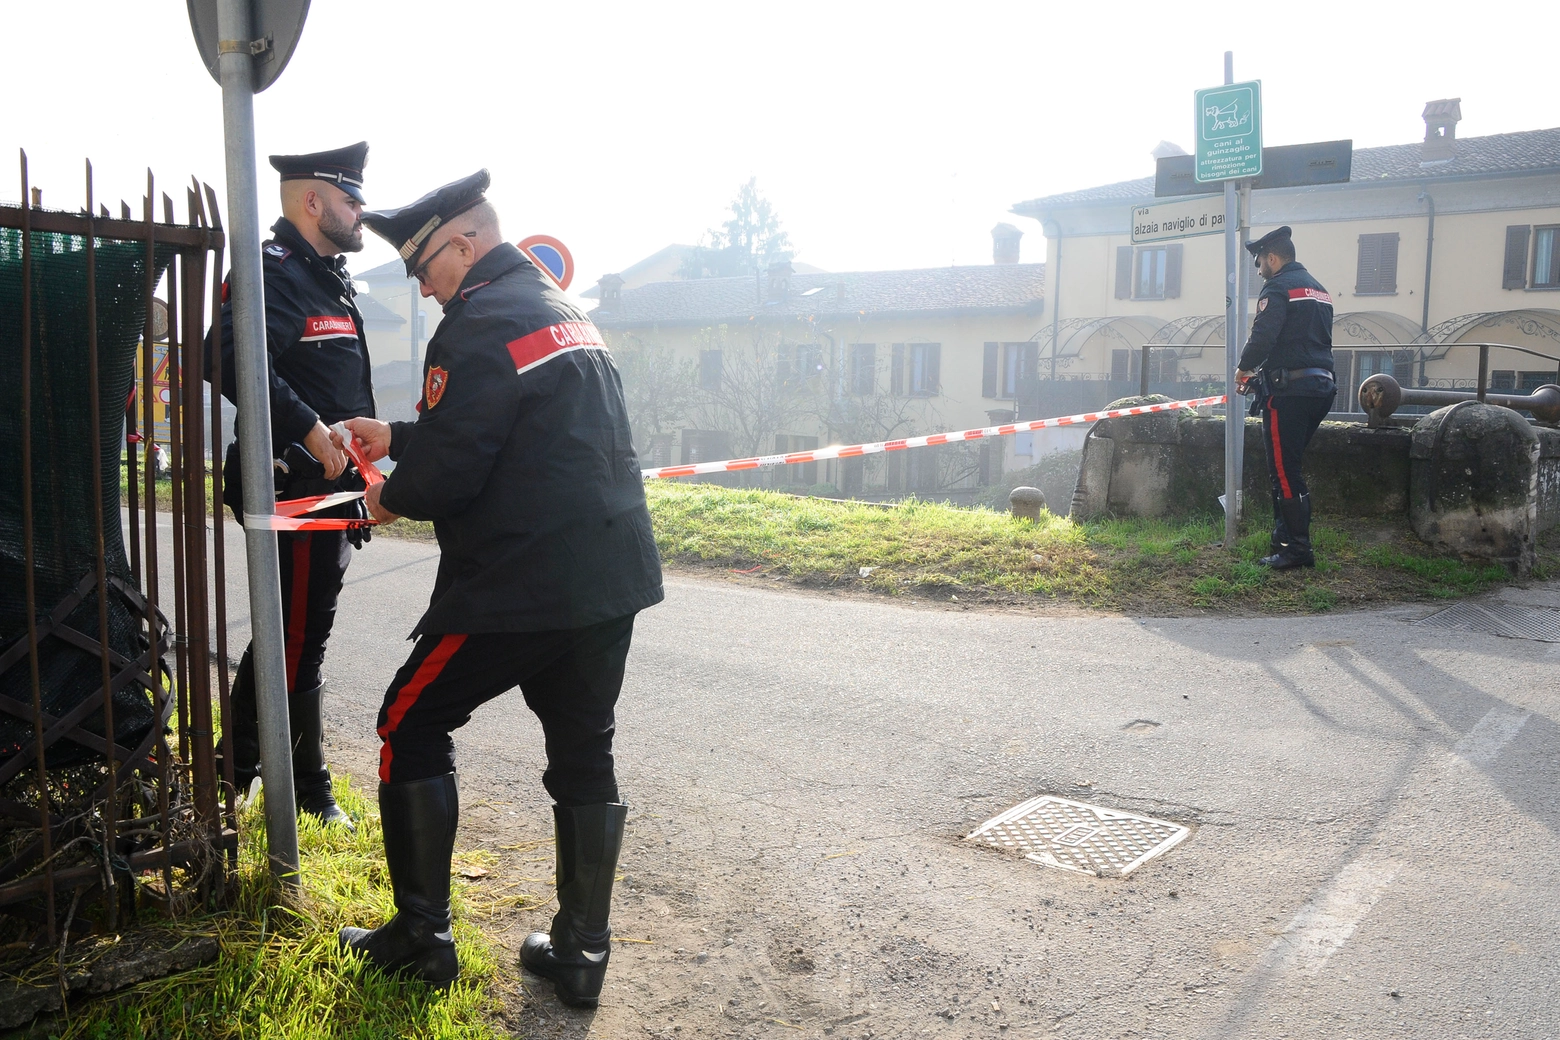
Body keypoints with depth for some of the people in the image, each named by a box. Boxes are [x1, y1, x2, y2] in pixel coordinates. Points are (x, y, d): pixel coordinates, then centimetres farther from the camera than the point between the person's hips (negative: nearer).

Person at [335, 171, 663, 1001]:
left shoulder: (481, 324, -13)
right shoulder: (561, 308, 17)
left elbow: (446, 471, -17)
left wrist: (390, 497, 4)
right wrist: (395, 436, 24)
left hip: (519, 586, -9)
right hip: (612, 575, 9)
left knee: (410, 726, 9)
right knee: (583, 754, 14)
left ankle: (421, 936, 16)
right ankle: (581, 954, 21)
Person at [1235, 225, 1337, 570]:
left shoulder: (1279, 287, -7)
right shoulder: (1319, 289, 22)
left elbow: (1263, 336, -19)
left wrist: (1245, 369, -1)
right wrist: (1261, 372, 19)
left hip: (1288, 390, -9)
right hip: (1320, 386, 9)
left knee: (1284, 472, -6)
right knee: (1289, 469, 15)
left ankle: (1297, 550, -5)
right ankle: (1284, 540, 19)